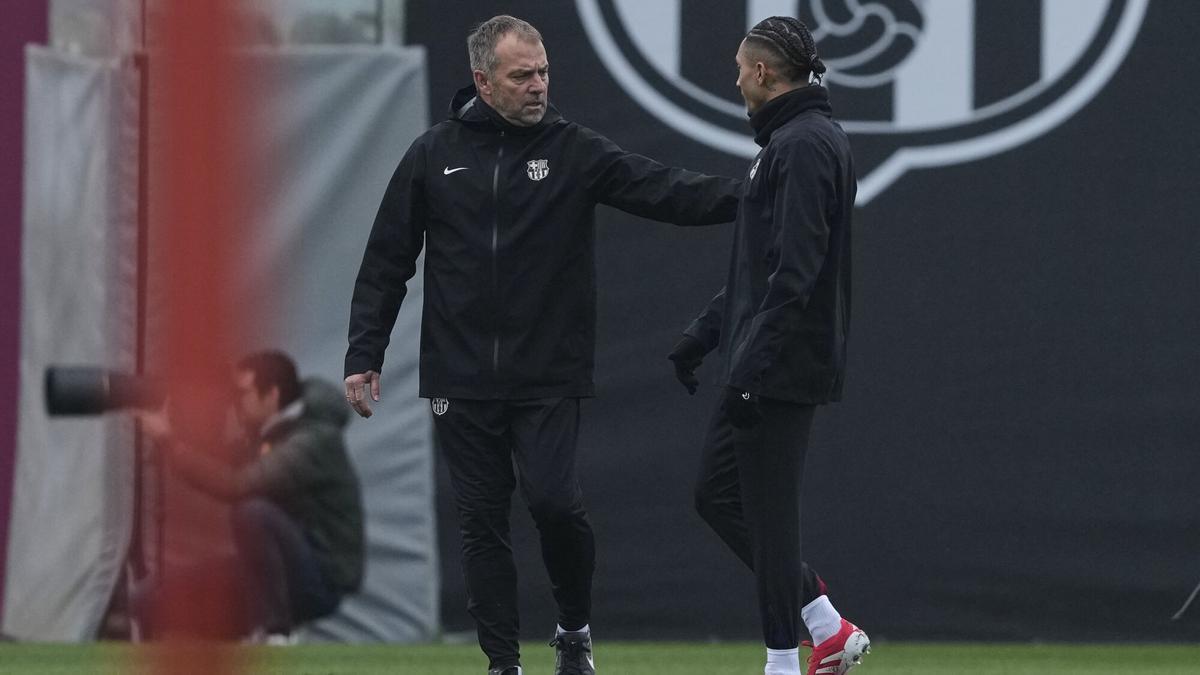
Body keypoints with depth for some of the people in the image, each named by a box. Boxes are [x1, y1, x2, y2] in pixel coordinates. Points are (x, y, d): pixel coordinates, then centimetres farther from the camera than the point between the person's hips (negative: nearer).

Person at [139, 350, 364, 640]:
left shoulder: (312, 442, -19)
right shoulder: (264, 436, 12)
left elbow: (236, 485, -31)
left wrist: (169, 444, -29)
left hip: (323, 581, -9)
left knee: (254, 512, -35)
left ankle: (272, 635, -25)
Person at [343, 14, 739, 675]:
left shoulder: (574, 151, 1)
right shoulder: (434, 155, 5)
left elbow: (665, 191, -12)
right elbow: (385, 265, 9)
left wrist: (744, 196, -28)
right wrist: (363, 357, 3)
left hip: (549, 379, -2)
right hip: (461, 381, 2)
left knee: (554, 502, -13)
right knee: (482, 521, 4)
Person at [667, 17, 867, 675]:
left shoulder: (805, 145, -15)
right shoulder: (785, 141, 18)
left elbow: (795, 272, -23)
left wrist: (752, 366, -24)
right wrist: (702, 335, 22)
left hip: (781, 370, -10)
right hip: (760, 367, 10)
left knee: (766, 512, -4)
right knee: (717, 495, 13)